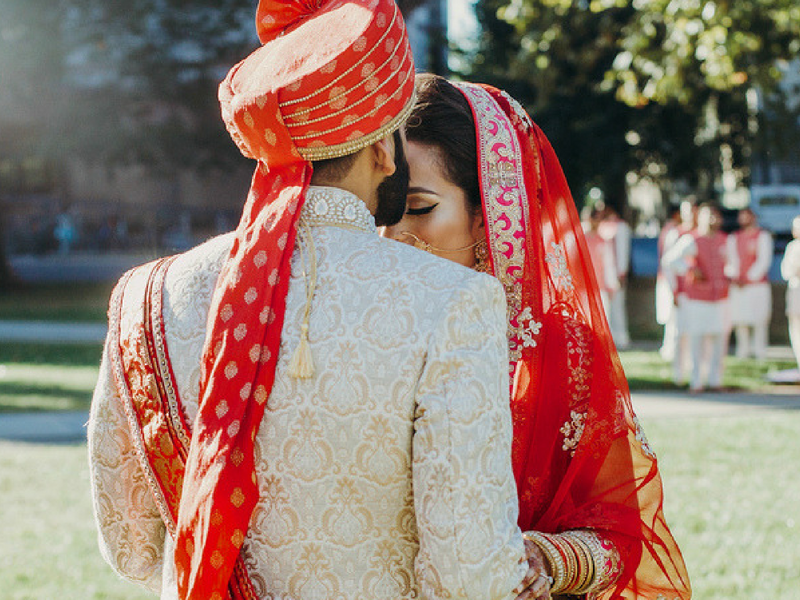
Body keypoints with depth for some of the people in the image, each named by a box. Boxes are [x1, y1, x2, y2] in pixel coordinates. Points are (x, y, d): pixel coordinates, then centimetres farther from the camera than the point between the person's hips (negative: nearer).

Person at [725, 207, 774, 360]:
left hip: (757, 283, -4)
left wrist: (749, 278, -11)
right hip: (737, 286, 4)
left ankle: (759, 350, 3)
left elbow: (764, 260, -5)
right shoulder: (733, 238, 14)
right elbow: (730, 260, 11)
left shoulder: (763, 236, 1)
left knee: (759, 318, -4)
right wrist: (734, 277, -7)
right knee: (739, 318, 1)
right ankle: (743, 349, 11)